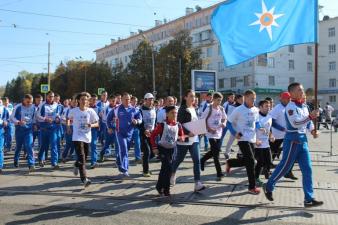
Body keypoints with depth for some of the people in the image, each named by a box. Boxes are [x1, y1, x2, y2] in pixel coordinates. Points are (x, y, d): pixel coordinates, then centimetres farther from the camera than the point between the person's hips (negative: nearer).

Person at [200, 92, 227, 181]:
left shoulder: (221, 109, 5)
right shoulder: (209, 109, -12)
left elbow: (224, 119, 17)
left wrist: (224, 123, -5)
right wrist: (209, 129, -18)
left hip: (219, 133, 6)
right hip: (211, 134, -6)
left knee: (215, 151, 15)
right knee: (216, 153, -6)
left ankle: (203, 160, 40)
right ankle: (219, 174, 0)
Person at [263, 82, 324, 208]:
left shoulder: (304, 106, 12)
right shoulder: (290, 107, -14)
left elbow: (308, 121, 22)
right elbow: (295, 123, -27)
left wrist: (312, 130, 3)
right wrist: (310, 116, -32)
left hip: (303, 141, 8)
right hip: (292, 141, -8)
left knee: (307, 169, 5)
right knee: (284, 167, 1)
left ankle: (309, 199, 10)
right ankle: (269, 187, 23)